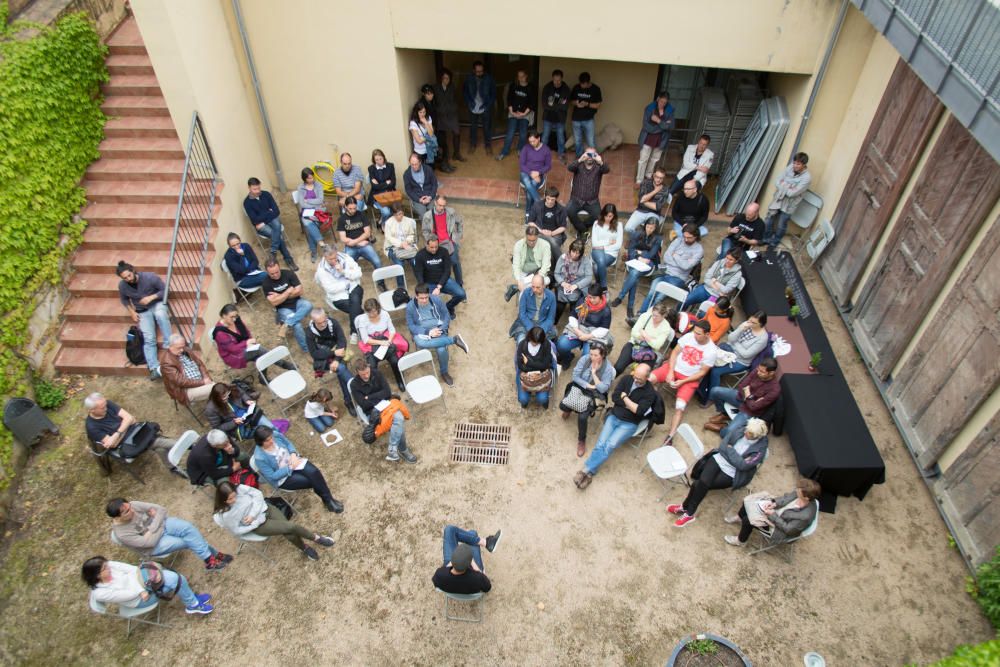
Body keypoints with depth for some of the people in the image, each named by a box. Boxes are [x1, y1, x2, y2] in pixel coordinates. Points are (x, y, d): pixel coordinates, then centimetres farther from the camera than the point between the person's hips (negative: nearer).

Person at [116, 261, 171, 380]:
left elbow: (165, 289, -10)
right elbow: (123, 299, 12)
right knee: (149, 339, -19)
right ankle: (154, 368, -29)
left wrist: (151, 297, -23)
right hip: (143, 312, 2)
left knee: (160, 315, -42)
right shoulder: (122, 285, -9)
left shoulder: (150, 277, -20)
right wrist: (131, 312, -1)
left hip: (157, 304, -2)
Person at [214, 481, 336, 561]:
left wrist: (253, 514, -18)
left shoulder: (239, 488, -17)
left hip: (264, 509, 3)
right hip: (259, 526, -3)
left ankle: (304, 547, 13)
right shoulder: (226, 515, -21)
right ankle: (316, 537, 4)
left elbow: (258, 493, -8)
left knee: (289, 534, -17)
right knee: (290, 526, -19)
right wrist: (256, 522, -15)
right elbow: (237, 531, -12)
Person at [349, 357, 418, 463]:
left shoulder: (376, 373, -2)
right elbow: (364, 405, -13)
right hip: (372, 411, -4)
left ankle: (393, 450, -20)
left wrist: (369, 397, -10)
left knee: (399, 418, -30)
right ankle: (402, 449, -13)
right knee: (399, 421, -29)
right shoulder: (354, 385, -9)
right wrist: (380, 397, -11)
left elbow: (387, 392, -4)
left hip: (385, 404, 4)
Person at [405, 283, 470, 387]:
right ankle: (454, 339, -29)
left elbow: (447, 316, 3)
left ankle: (444, 373, -1)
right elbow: (410, 326, -7)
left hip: (438, 329, 1)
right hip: (421, 332, 0)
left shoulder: (436, 300, -6)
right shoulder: (410, 306, -8)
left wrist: (441, 329, -15)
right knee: (421, 343, -38)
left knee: (442, 349, -30)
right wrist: (428, 332, -19)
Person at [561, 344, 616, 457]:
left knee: (582, 416, -24)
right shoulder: (585, 359, -12)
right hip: (579, 387, 3)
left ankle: (582, 440, 4)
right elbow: (575, 376, -9)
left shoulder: (608, 368, -18)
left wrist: (594, 373, -23)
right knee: (563, 406, -15)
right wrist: (588, 385, -19)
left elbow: (603, 389, -20)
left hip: (595, 394, -3)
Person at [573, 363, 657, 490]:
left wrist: (624, 397, -10)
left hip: (629, 424, -4)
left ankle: (586, 470, -23)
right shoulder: (626, 379, 3)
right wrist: (630, 405, -12)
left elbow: (638, 411, -20)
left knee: (610, 445, -23)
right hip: (614, 417, 4)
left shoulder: (650, 392, -9)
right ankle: (589, 473, -20)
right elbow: (614, 397, -2)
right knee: (601, 444, -16)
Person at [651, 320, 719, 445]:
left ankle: (670, 436, -20)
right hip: (674, 368, 3)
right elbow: (675, 352, -2)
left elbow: (702, 372, -11)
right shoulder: (688, 336, -10)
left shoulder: (712, 351, -17)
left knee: (680, 407, -21)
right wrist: (670, 372, -13)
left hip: (690, 378, -3)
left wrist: (682, 381, -17)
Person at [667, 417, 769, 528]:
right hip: (719, 459, 4)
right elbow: (722, 447, -3)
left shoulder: (760, 449, -14)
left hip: (731, 474, -3)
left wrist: (730, 450, -12)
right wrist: (733, 455, -17)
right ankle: (686, 508, -9)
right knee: (702, 481, -23)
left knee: (702, 484, -19)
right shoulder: (740, 432, -2)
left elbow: (743, 465, -20)